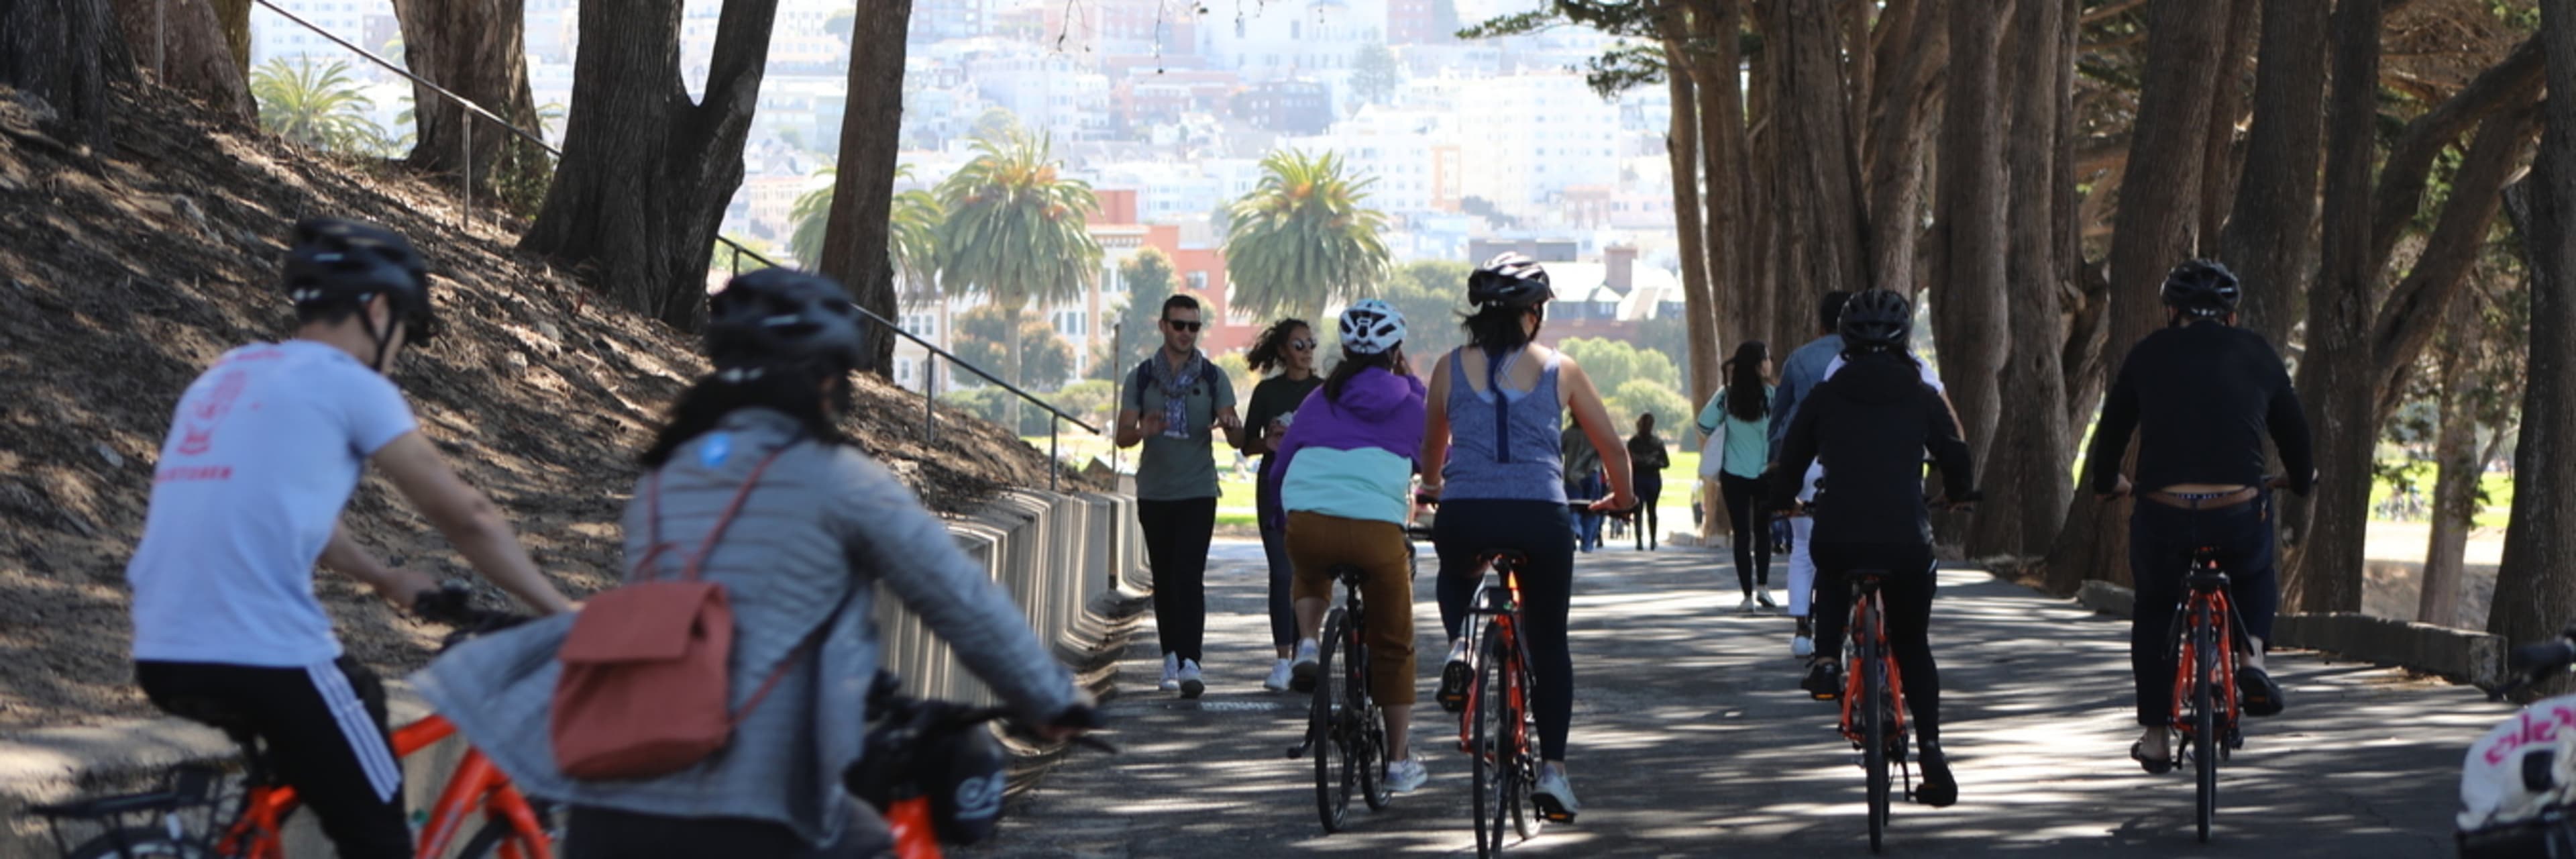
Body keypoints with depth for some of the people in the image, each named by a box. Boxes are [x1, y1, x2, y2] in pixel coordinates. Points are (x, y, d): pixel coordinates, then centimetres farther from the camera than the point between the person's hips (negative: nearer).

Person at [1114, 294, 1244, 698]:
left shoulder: (1213, 377, 2)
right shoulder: (1141, 377, 5)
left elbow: (1238, 440, -3)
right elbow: (1123, 436, 0)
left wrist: (1232, 428, -28)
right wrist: (1143, 430, -24)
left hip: (1198, 493, -2)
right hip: (1154, 493, 2)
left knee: (1189, 577, -14)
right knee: (1164, 579, 7)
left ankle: (1190, 663, -20)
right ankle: (1171, 657, 18)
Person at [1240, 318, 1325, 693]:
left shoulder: (1324, 390, 8)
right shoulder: (1267, 391, 7)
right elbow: (1247, 444, 9)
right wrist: (1268, 443, -10)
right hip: (1276, 488, 0)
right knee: (1282, 573, -7)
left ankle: (1301, 654, 6)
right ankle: (1283, 659, -9)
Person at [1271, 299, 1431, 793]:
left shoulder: (1320, 401, 22)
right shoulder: (1410, 404, 18)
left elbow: (1280, 469, 27)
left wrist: (1286, 513, 43)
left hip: (1307, 524, 2)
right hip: (1377, 529, -2)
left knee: (1311, 574, 39)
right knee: (1392, 647, 15)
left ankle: (1307, 645, 12)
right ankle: (1399, 761, 20)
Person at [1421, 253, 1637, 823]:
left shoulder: (1451, 367, 11)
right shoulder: (1558, 369, 9)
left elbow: (1430, 450, 24)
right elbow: (1611, 446, 16)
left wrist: (1431, 487, 46)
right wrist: (1622, 497, 36)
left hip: (1463, 516, 1)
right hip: (1540, 517, -1)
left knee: (1456, 576, 37)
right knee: (1548, 642, 16)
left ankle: (1460, 645, 7)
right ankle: (1553, 770, 10)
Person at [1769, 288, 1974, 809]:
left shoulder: (1825, 397, 8)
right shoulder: (1922, 398, 7)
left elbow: (1790, 463, 15)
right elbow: (1956, 458, 14)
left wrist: (1786, 499, 38)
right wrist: (1957, 494, 38)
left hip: (1837, 539, 0)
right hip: (1906, 541, 0)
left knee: (1832, 572, 38)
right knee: (1913, 647, 16)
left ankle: (1826, 659, 17)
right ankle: (1930, 750, 2)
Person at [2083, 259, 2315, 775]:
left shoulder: (2149, 355, 11)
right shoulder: (2255, 355, 13)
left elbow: (2112, 429, 19)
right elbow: (2293, 429, 23)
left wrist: (2106, 483, 39)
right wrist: (2302, 480, 43)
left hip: (2165, 515, 0)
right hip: (2240, 516, 0)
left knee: (2154, 608, 27)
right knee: (2255, 574, 35)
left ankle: (2155, 736, 24)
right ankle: (2251, 656, 8)